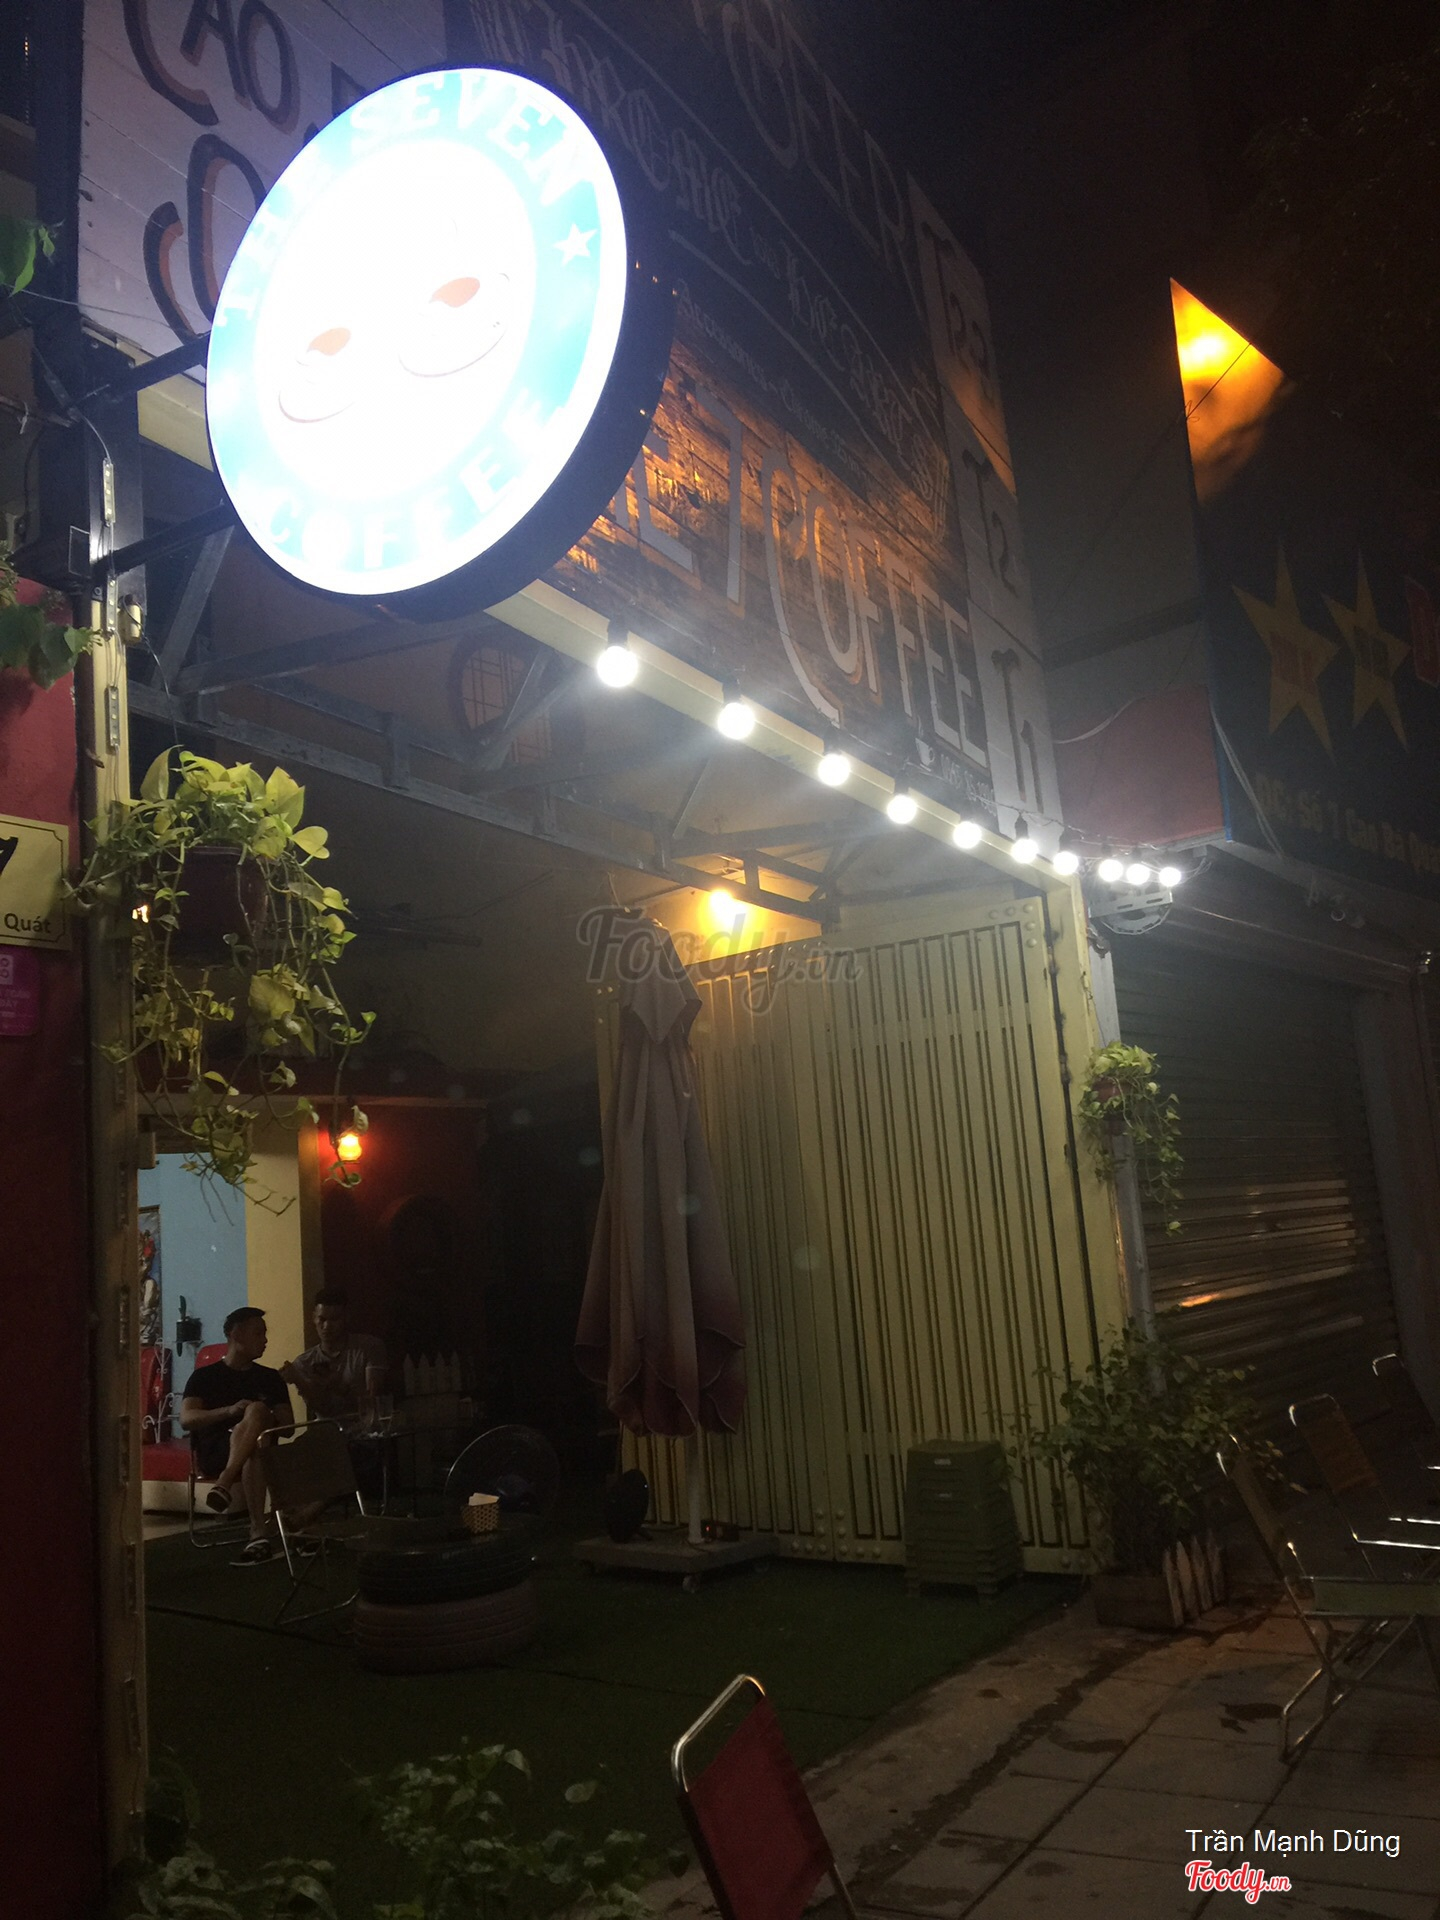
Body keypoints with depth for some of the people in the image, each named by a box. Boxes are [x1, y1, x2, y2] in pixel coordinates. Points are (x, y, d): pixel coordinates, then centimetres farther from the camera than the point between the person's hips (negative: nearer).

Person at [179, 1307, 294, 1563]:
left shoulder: (270, 1378, 20)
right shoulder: (204, 1376, 12)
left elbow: (288, 1425, 14)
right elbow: (186, 1419, -5)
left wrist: (264, 1421, -10)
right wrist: (229, 1411, -22)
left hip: (261, 1448, 2)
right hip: (213, 1451, -2)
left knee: (257, 1410, -34)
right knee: (253, 1451, -38)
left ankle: (224, 1485, -49)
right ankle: (258, 1533, -50)